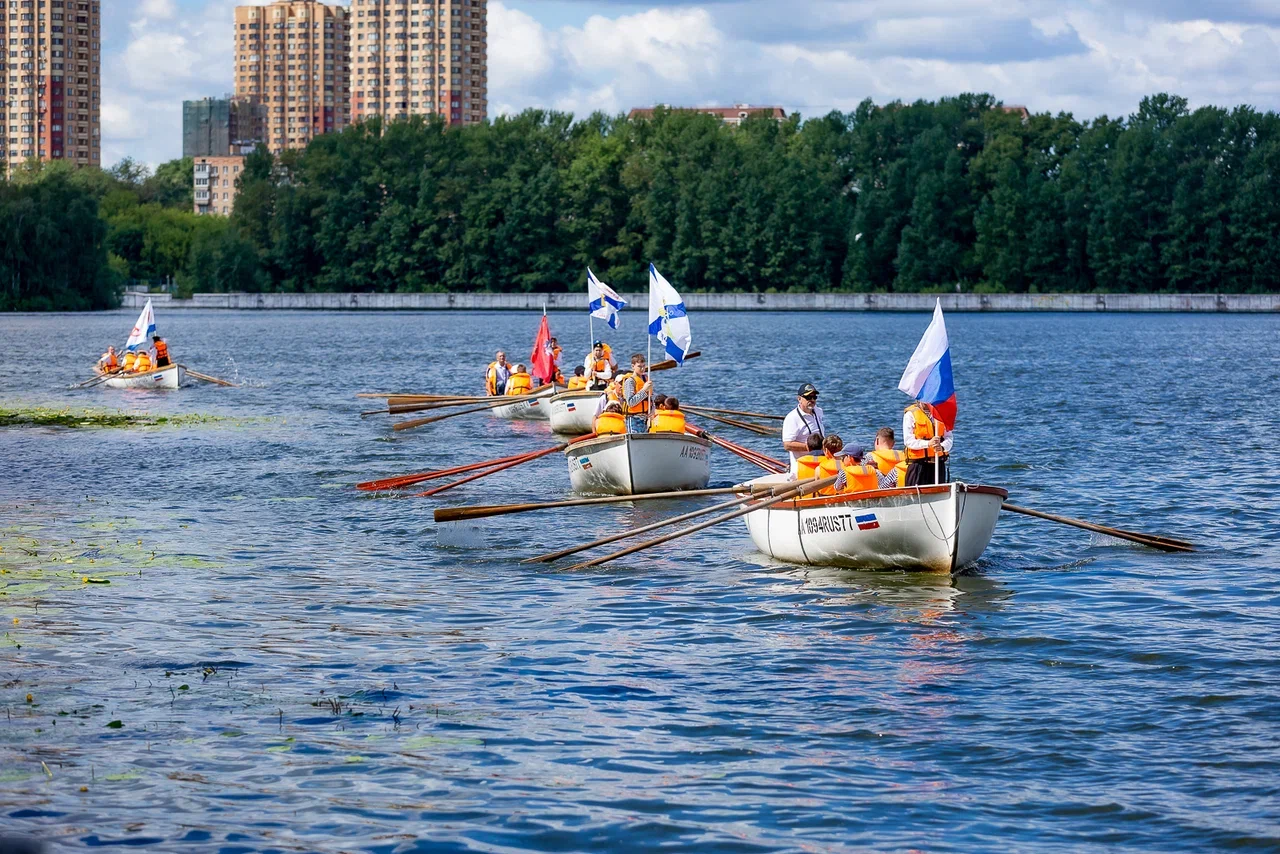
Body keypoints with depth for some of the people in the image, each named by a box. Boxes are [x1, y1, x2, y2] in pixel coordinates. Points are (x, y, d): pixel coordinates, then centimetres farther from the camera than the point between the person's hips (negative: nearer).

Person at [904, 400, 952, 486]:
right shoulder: (910, 414, -1)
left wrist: (942, 446, -15)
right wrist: (928, 443, -24)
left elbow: (948, 438, 9)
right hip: (918, 464, -4)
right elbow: (908, 441, -9)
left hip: (938, 464, 4)